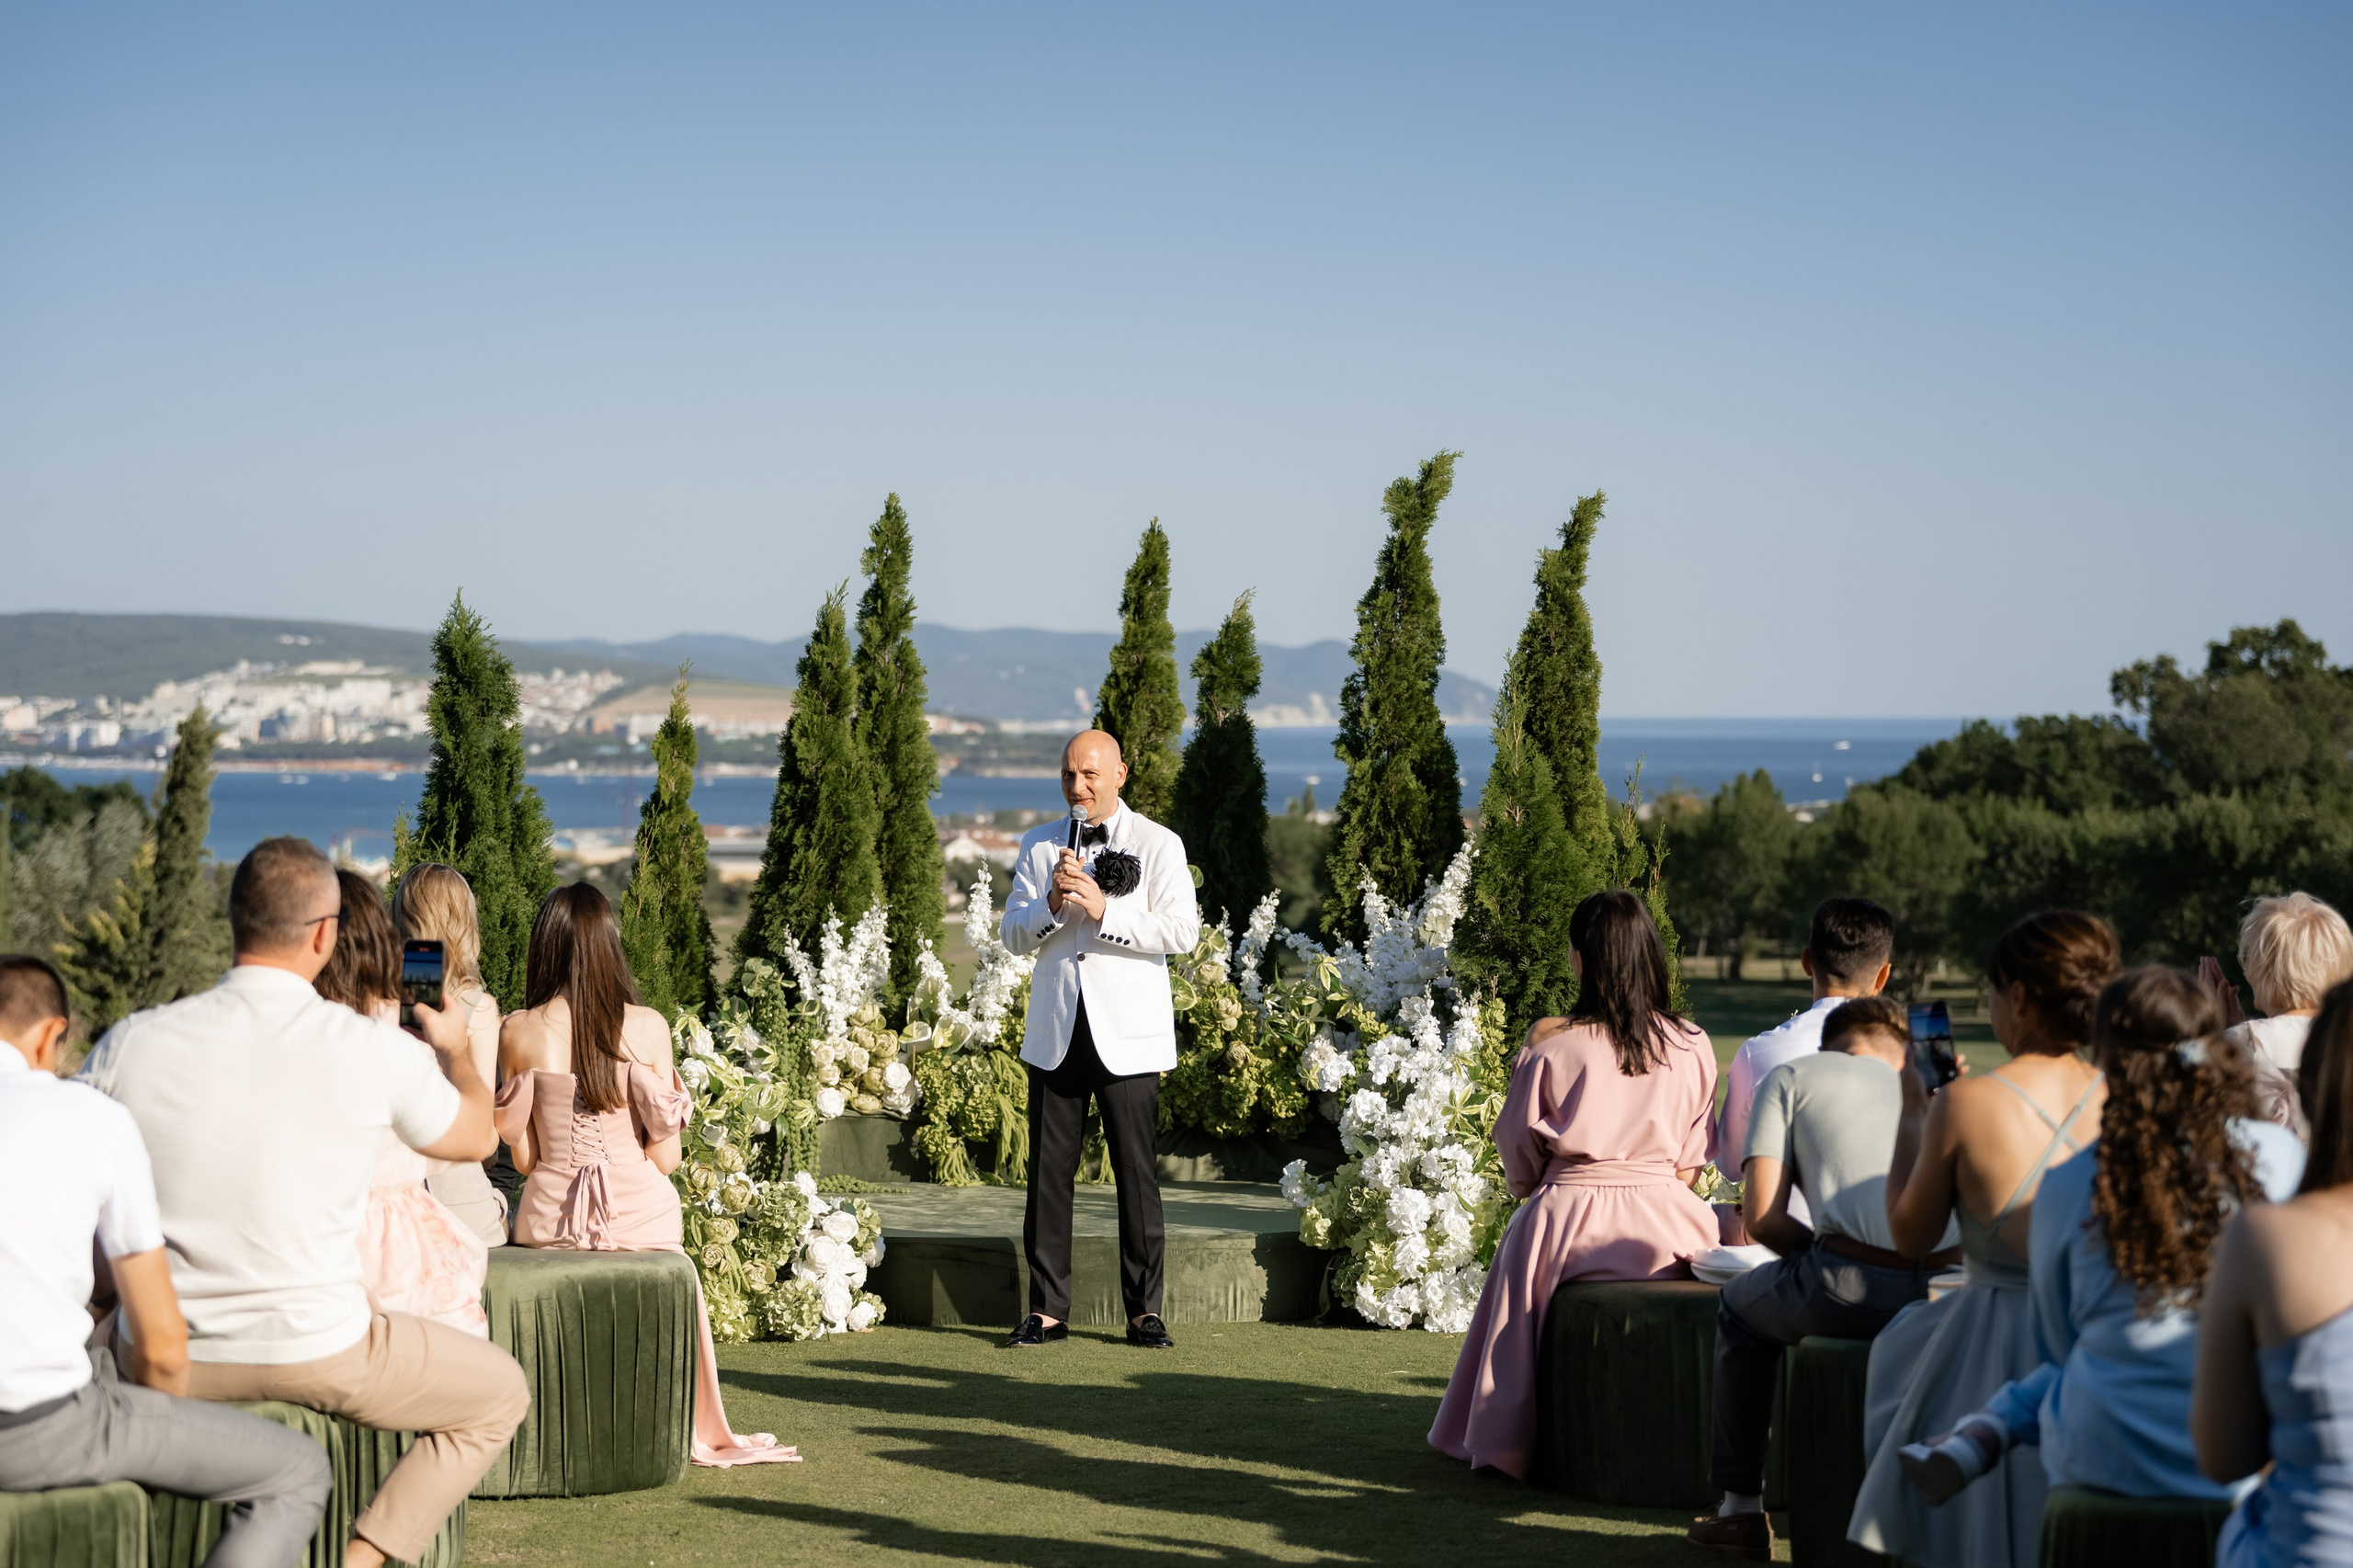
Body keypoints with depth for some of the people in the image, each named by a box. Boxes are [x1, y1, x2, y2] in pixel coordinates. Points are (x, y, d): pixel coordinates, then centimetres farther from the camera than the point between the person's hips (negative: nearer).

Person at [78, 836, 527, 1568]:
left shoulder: (133, 1043, -8)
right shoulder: (374, 1052, -12)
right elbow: (473, 1137, 10)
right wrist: (455, 1048, 30)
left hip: (165, 1363, 3)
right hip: (320, 1356, -2)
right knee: (501, 1393, 21)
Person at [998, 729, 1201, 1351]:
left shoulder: (1159, 845, 1)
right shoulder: (1038, 845, 12)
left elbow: (1183, 930, -9)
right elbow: (1012, 934, 6)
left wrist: (1104, 908, -18)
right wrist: (1052, 902, -14)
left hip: (1128, 1034, -3)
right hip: (1055, 1033, 3)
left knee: (1136, 1171, -1)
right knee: (1048, 1170, 2)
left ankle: (1145, 1311, 6)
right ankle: (1047, 1309, 9)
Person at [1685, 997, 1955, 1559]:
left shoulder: (1792, 1075, 17)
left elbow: (1763, 1218, 7)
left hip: (1853, 1287, -4)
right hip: (1944, 1291, 4)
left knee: (1741, 1307, 31)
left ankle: (1741, 1508, 32)